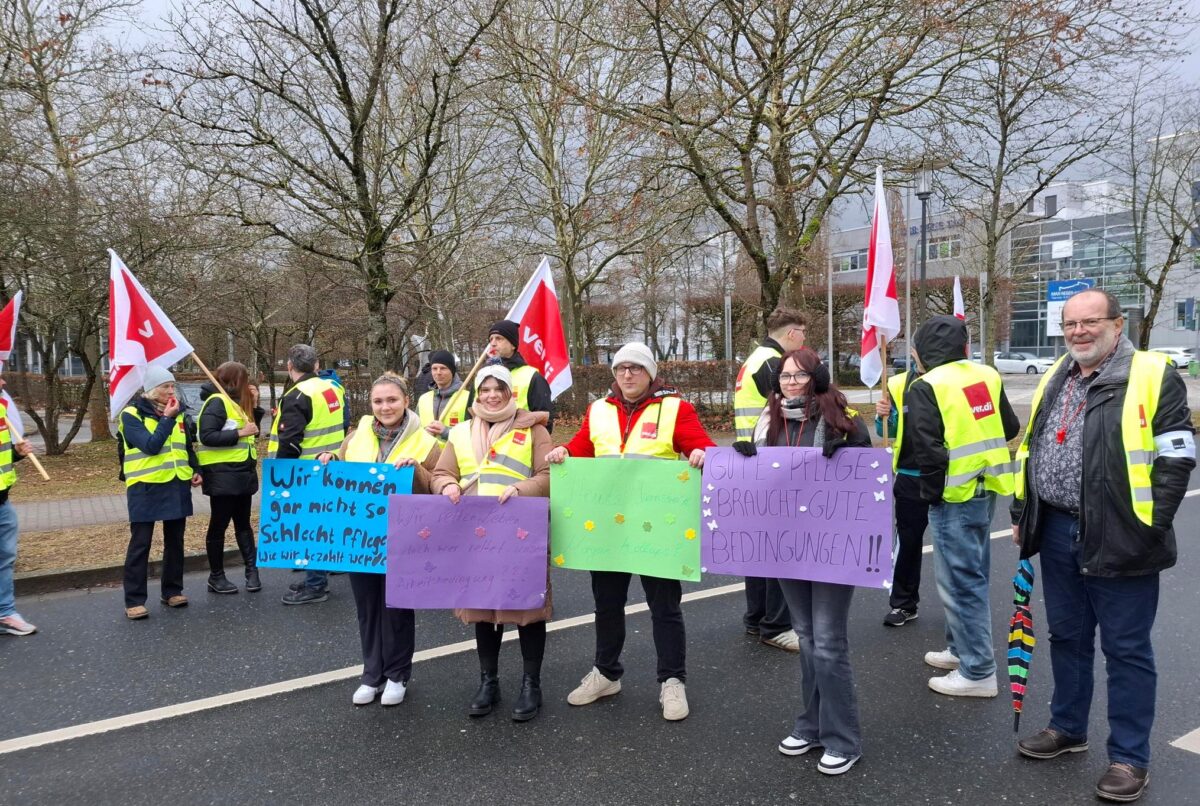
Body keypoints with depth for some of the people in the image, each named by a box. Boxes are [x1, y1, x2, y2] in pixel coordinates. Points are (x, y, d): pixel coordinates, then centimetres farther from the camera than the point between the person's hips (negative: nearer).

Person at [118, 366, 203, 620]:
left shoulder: (178, 413, 10)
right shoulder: (132, 415, -9)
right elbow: (150, 445, -20)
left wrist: (196, 470, 5)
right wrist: (167, 419, -19)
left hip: (177, 486, 6)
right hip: (146, 487, -6)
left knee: (174, 541, 12)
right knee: (140, 544, -1)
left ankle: (172, 591, 23)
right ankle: (134, 600, 6)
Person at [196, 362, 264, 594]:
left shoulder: (237, 402, 13)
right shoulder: (217, 402, -13)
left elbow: (252, 430, 14)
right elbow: (207, 436, -23)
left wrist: (254, 405, 5)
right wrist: (239, 433, -22)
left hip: (242, 473, 9)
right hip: (222, 474, -9)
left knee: (243, 523, 11)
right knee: (219, 525, 2)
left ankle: (252, 570, 16)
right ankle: (216, 576, 12)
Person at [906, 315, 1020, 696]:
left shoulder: (926, 386, -13)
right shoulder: (987, 376, 8)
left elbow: (927, 448, -19)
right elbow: (1010, 428, 15)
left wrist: (932, 493, -8)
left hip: (956, 493, -8)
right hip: (987, 487, 8)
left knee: (961, 579, -1)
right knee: (972, 573, 19)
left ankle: (978, 671, 5)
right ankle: (962, 649, 32)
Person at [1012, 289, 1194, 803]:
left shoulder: (1153, 376, -8)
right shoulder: (1055, 380, 12)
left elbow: (1176, 459, -11)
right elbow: (1030, 450, 17)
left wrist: (1147, 529, -15)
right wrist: (1022, 516, 14)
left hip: (1119, 540, -6)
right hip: (1057, 533, 6)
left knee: (1126, 650, 6)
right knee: (1067, 637, 18)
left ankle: (1130, 757, 19)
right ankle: (1067, 728, 35)